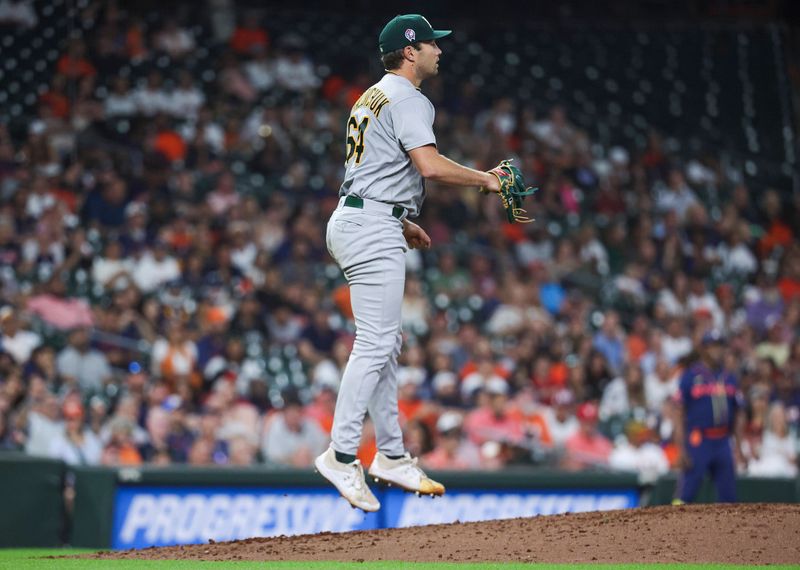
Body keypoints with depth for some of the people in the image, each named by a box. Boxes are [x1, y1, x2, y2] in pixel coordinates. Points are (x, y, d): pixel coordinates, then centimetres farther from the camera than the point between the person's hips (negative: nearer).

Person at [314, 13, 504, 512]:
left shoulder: (374, 97, 21)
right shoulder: (407, 99, -10)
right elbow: (430, 165, -24)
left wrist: (403, 224, 26)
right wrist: (484, 179, -10)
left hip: (357, 222, 11)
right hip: (372, 227, -11)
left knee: (387, 342, 13)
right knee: (375, 343, -13)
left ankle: (391, 456, 16)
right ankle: (341, 457, -17)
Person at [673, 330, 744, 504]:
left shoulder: (729, 378, 13)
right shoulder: (690, 377, -2)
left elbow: (737, 416, 16)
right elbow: (680, 415, -4)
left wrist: (739, 448, 9)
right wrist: (681, 450, -12)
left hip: (723, 443, 5)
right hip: (697, 442, -5)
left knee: (728, 495, 6)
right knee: (685, 495, -9)